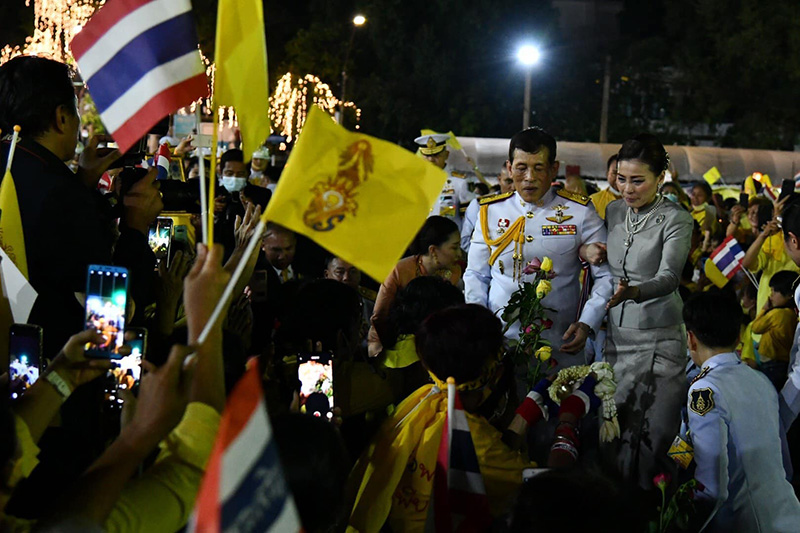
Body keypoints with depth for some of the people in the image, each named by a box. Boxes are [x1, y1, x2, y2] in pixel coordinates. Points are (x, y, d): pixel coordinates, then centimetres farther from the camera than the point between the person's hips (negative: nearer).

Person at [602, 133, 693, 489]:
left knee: (653, 435, -3)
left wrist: (633, 292, -42)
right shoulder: (612, 212, 7)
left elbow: (670, 276, -25)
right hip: (613, 336, 5)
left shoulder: (676, 220, -9)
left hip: (657, 340, -5)